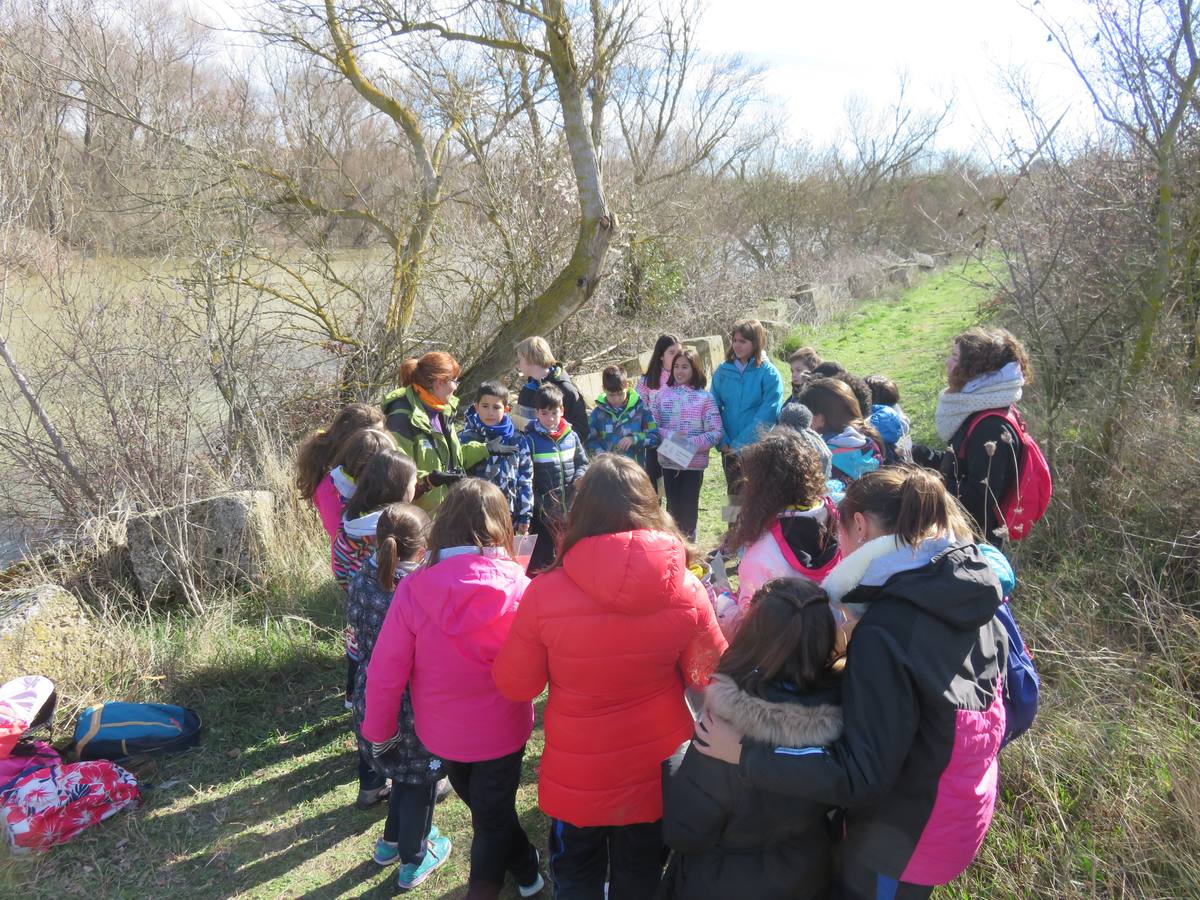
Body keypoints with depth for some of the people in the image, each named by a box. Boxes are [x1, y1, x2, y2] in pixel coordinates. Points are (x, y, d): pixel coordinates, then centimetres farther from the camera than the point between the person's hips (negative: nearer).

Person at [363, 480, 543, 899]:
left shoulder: (413, 589, -23)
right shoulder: (518, 587, -24)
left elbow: (385, 672, -14)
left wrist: (379, 731, 2)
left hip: (442, 732, 2)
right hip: (501, 728, -2)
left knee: (482, 806, 29)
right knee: (495, 815, 22)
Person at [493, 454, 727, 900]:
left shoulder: (545, 591, -23)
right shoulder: (686, 591, -19)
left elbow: (514, 684, -9)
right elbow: (709, 676, -4)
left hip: (576, 777, -1)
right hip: (657, 772, 1)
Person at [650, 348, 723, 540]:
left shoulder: (704, 398, -6)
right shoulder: (663, 394, 1)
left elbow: (715, 433, -10)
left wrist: (691, 443, -20)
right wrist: (670, 436, -15)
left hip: (694, 462, -2)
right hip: (668, 461, 2)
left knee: (689, 507, 9)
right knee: (673, 505, 11)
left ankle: (688, 541, 30)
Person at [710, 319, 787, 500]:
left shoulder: (769, 373, -8)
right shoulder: (723, 371, 4)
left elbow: (767, 415, -14)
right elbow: (714, 409, 5)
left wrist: (739, 444, -16)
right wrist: (723, 442, -7)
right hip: (730, 450, 4)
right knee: (735, 496, 13)